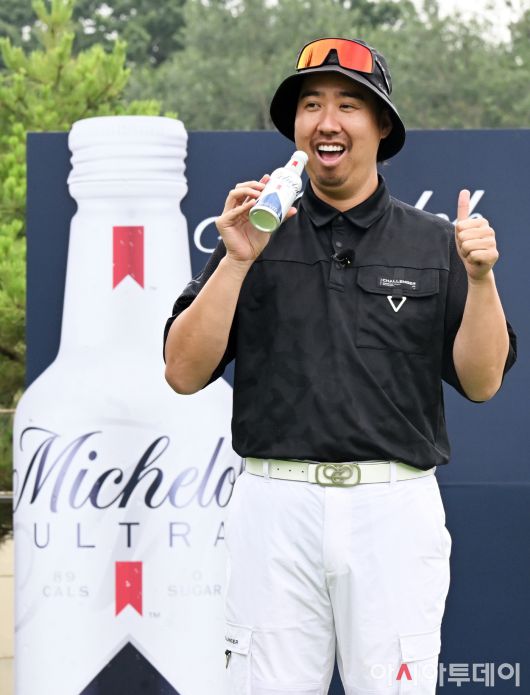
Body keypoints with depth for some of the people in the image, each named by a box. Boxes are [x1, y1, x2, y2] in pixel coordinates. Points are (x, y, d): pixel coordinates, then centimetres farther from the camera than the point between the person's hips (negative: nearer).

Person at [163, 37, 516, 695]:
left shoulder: (434, 244, 9)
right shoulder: (257, 238, 10)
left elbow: (481, 381, 2)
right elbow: (184, 372, 1)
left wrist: (480, 278, -12)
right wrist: (237, 262, -9)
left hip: (397, 512, 0)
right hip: (275, 507, 1)